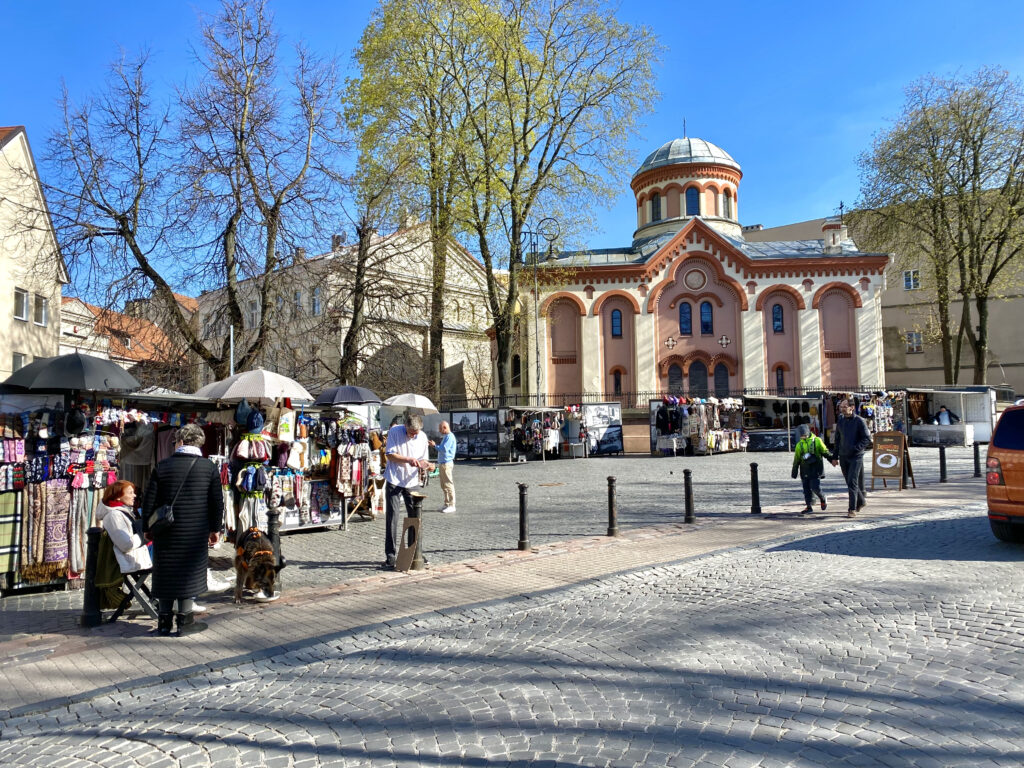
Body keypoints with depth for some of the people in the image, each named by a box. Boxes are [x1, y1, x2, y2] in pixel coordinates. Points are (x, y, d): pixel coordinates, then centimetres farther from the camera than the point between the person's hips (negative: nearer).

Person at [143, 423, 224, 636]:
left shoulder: (163, 466, -2)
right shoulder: (209, 467, -3)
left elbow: (150, 501, 0)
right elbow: (217, 502, 0)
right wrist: (215, 528, 10)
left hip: (165, 531, 1)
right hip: (195, 533, -1)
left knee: (165, 573, 11)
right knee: (188, 573, 7)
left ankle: (164, 620, 18)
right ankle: (185, 620, 11)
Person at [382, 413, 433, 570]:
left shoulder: (422, 437, 1)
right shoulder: (394, 431, -9)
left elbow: (422, 459, 8)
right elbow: (390, 455, -10)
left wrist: (428, 465, -15)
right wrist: (408, 460, -22)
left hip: (412, 481, 3)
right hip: (394, 481, -3)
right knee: (392, 518, -4)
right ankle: (390, 556, 2)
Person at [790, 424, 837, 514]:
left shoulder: (817, 441, 1)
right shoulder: (799, 445, 10)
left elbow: (825, 452, 5)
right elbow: (796, 460, 14)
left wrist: (833, 459, -12)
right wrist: (794, 473, 15)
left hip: (815, 469, -3)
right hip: (805, 471, 3)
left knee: (815, 487, -10)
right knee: (806, 489, 3)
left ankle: (823, 499, 19)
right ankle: (808, 506, 11)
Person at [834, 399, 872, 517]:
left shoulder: (859, 421, -6)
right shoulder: (840, 421, 10)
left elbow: (867, 439, -7)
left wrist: (856, 448, -18)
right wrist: (835, 456, 15)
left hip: (856, 456, -6)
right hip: (843, 456, 6)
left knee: (852, 482, -12)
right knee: (850, 482, 13)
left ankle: (852, 509, -8)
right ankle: (861, 501, 32)